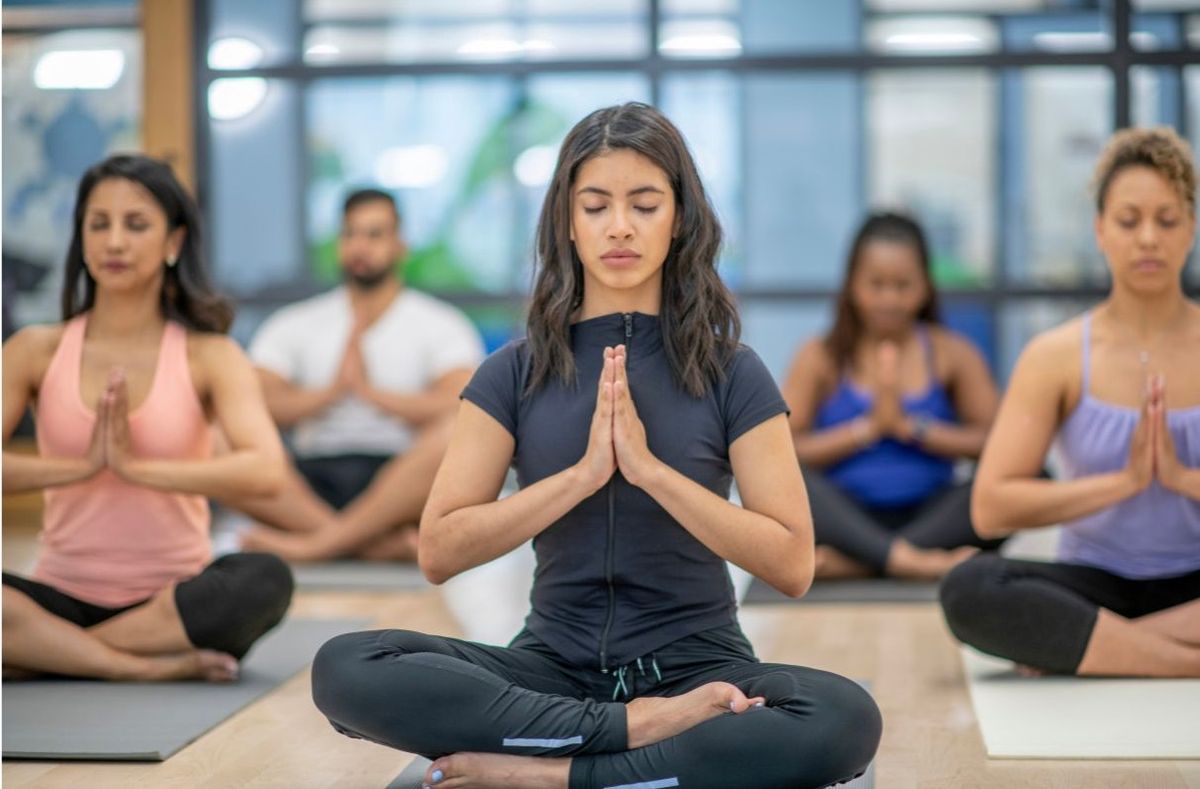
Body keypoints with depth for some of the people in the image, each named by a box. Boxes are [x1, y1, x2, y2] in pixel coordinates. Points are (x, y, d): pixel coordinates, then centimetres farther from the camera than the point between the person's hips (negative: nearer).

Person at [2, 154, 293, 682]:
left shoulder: (209, 357, -1)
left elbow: (265, 471, -18)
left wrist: (136, 466, -23)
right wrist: (81, 466, -19)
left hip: (171, 600, 0)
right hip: (63, 596, 0)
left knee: (265, 580, -32)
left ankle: (48, 654, -20)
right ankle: (149, 667, -23)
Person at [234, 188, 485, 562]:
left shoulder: (441, 326, 8)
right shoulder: (292, 325, 15)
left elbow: (458, 407, -10)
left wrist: (369, 391, -12)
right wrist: (331, 392, -10)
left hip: (400, 487, -2)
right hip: (313, 482, 2)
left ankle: (317, 541, -31)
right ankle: (379, 542, -33)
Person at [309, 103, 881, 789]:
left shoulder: (731, 373, 0)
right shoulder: (515, 373, 3)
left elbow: (792, 564, -8)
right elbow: (439, 551, -5)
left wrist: (650, 468, -17)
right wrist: (582, 474, -16)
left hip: (695, 665, -1)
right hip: (557, 665, 1)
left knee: (845, 720, -35)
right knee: (346, 670, -26)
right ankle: (639, 729, -23)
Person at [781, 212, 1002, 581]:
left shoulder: (951, 353, 8)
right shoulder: (821, 357, 5)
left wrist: (911, 427, -11)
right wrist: (868, 428, -12)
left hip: (929, 518, 2)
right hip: (848, 519, -1)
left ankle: (853, 563, -31)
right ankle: (908, 560, -44)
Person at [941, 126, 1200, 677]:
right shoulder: (1056, 357, -1)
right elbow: (990, 508, -9)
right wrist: (1123, 482, -17)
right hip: (1097, 584, -1)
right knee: (970, 590, -32)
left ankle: (1078, 646, -25)